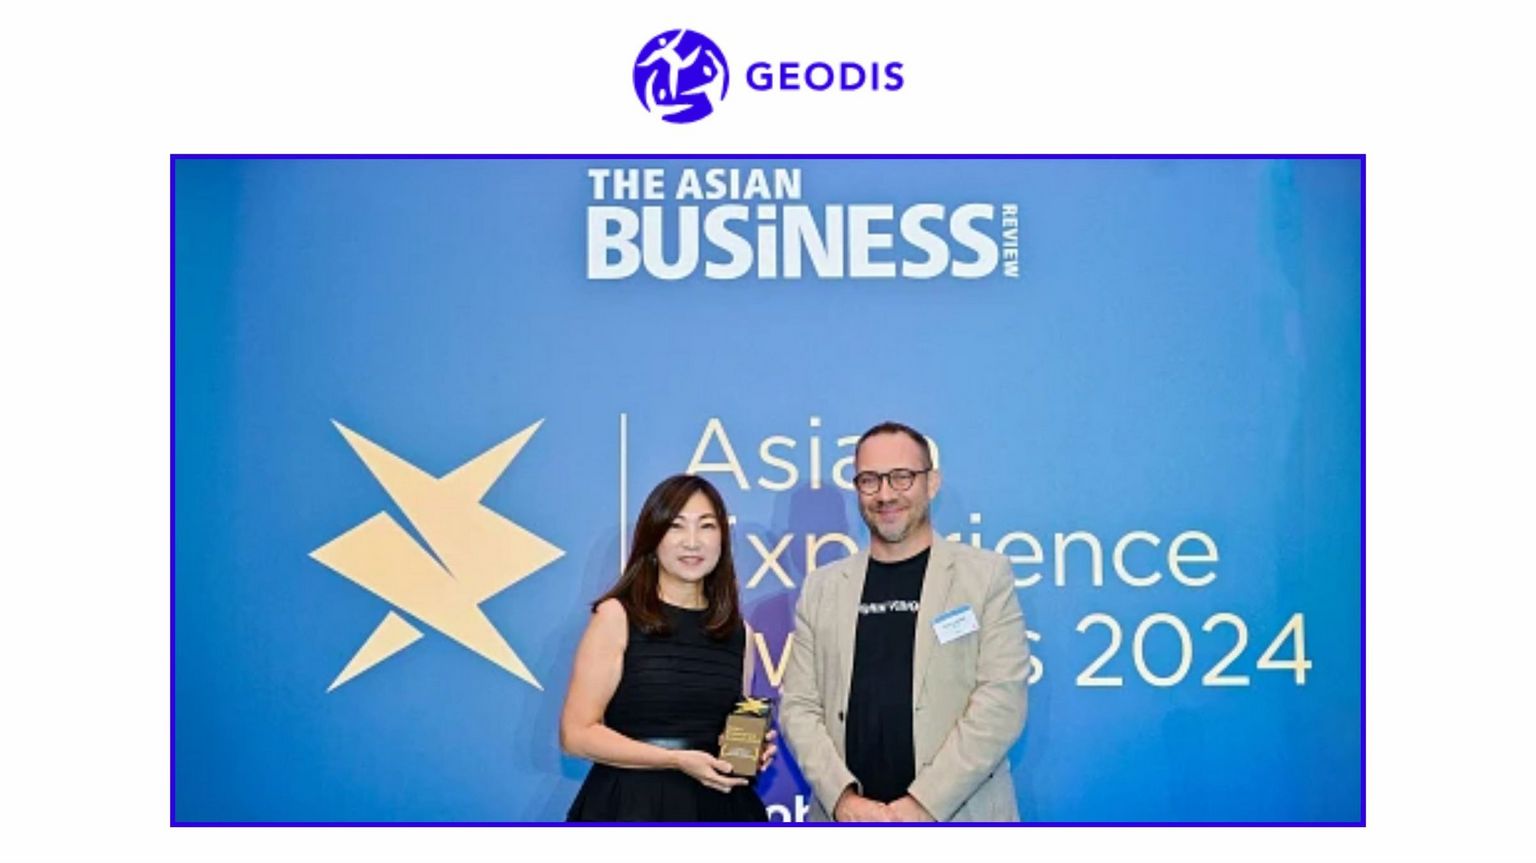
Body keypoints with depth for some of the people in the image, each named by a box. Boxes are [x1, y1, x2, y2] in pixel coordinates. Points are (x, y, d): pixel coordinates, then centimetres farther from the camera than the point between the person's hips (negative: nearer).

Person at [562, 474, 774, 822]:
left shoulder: (737, 631, 6)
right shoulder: (617, 616, -7)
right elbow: (577, 733, -11)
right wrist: (677, 759, -17)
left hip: (716, 806, 4)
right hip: (632, 805, -4)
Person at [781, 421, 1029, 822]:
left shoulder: (987, 575, 1)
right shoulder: (822, 588, 10)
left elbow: (1002, 701, -7)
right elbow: (799, 707, 5)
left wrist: (924, 803, -14)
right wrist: (843, 798, -9)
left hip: (958, 823, -2)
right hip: (848, 820, 3)